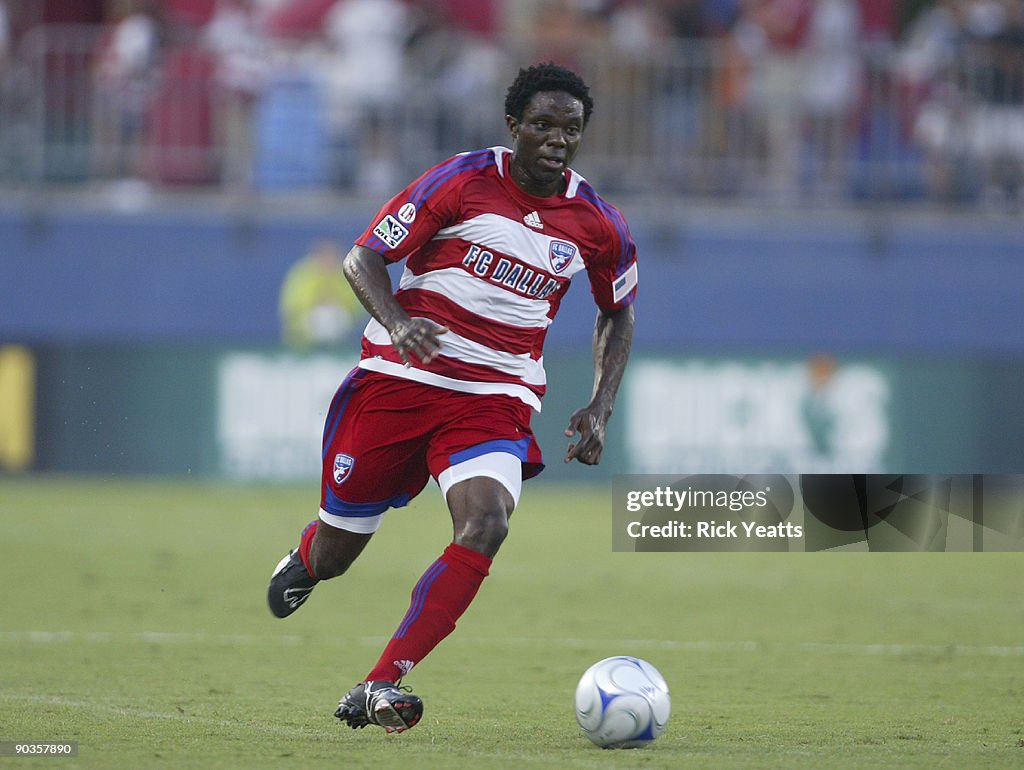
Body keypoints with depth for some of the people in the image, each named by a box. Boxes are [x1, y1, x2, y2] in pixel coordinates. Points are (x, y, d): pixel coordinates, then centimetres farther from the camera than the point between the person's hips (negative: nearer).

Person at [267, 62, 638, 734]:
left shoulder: (600, 226, 1)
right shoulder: (462, 182, -8)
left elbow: (619, 314, 20)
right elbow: (364, 258, -5)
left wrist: (600, 409, 6)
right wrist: (396, 324, -25)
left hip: (497, 401, 1)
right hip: (400, 378, -1)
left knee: (487, 526, -28)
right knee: (333, 556, 5)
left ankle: (379, 688, -26)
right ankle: (302, 564, 47)